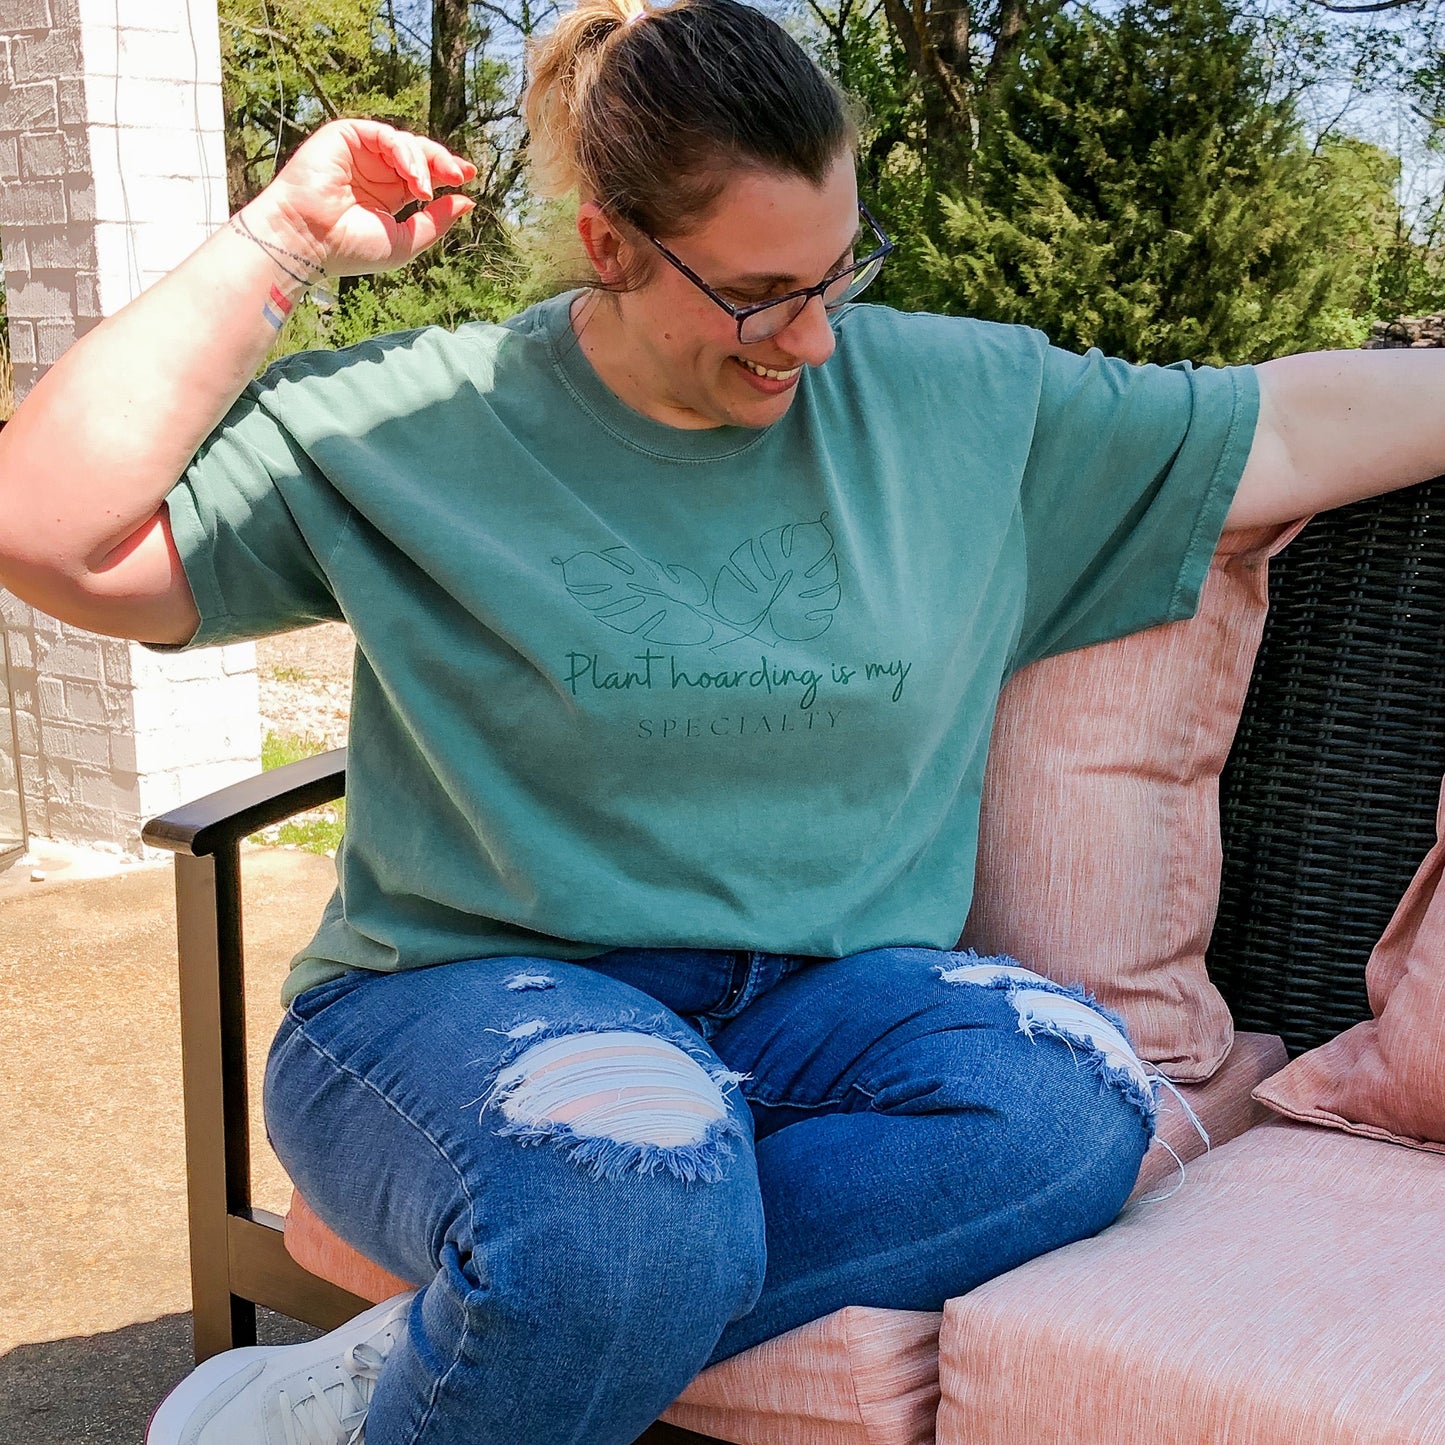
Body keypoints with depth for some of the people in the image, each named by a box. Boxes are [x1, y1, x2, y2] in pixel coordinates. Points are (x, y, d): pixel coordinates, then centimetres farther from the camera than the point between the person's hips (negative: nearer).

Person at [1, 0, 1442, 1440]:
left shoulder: (967, 400, 8)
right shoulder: (406, 423, -1)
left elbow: (1301, 424, 14)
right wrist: (280, 244, -7)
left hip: (814, 1002, 5)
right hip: (466, 994, -4)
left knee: (1075, 1096, -30)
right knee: (634, 1188, -40)